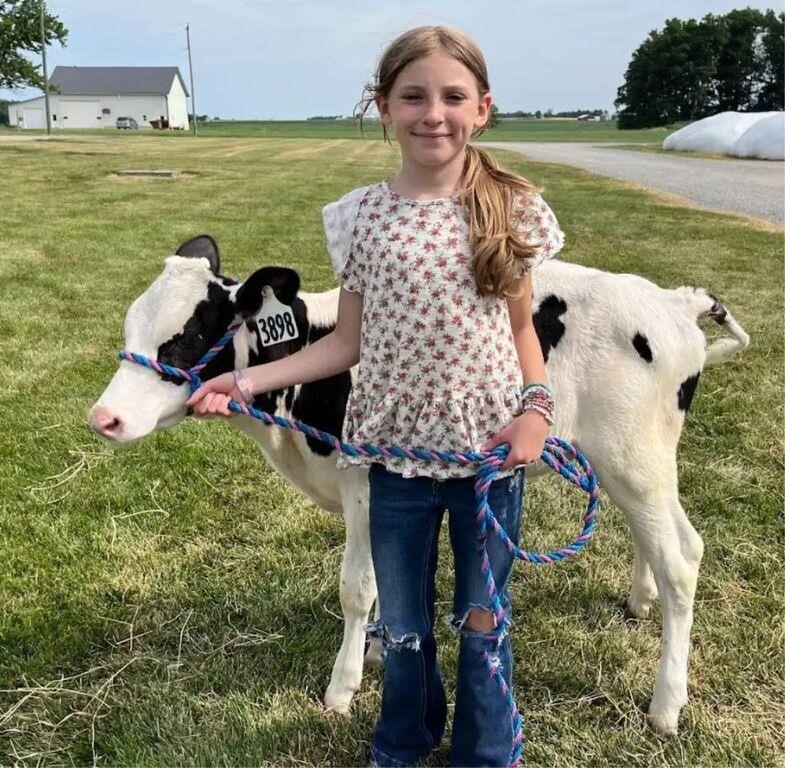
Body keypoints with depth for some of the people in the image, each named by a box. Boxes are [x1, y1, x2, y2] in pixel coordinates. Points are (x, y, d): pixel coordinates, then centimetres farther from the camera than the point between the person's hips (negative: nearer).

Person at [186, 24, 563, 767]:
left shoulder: (514, 210, -6)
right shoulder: (361, 217, -5)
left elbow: (520, 327, 5)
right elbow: (349, 341, 1)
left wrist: (536, 406, -11)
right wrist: (249, 380, -6)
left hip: (492, 451, -1)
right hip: (399, 453, 1)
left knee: (482, 620, 16)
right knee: (401, 624, 19)